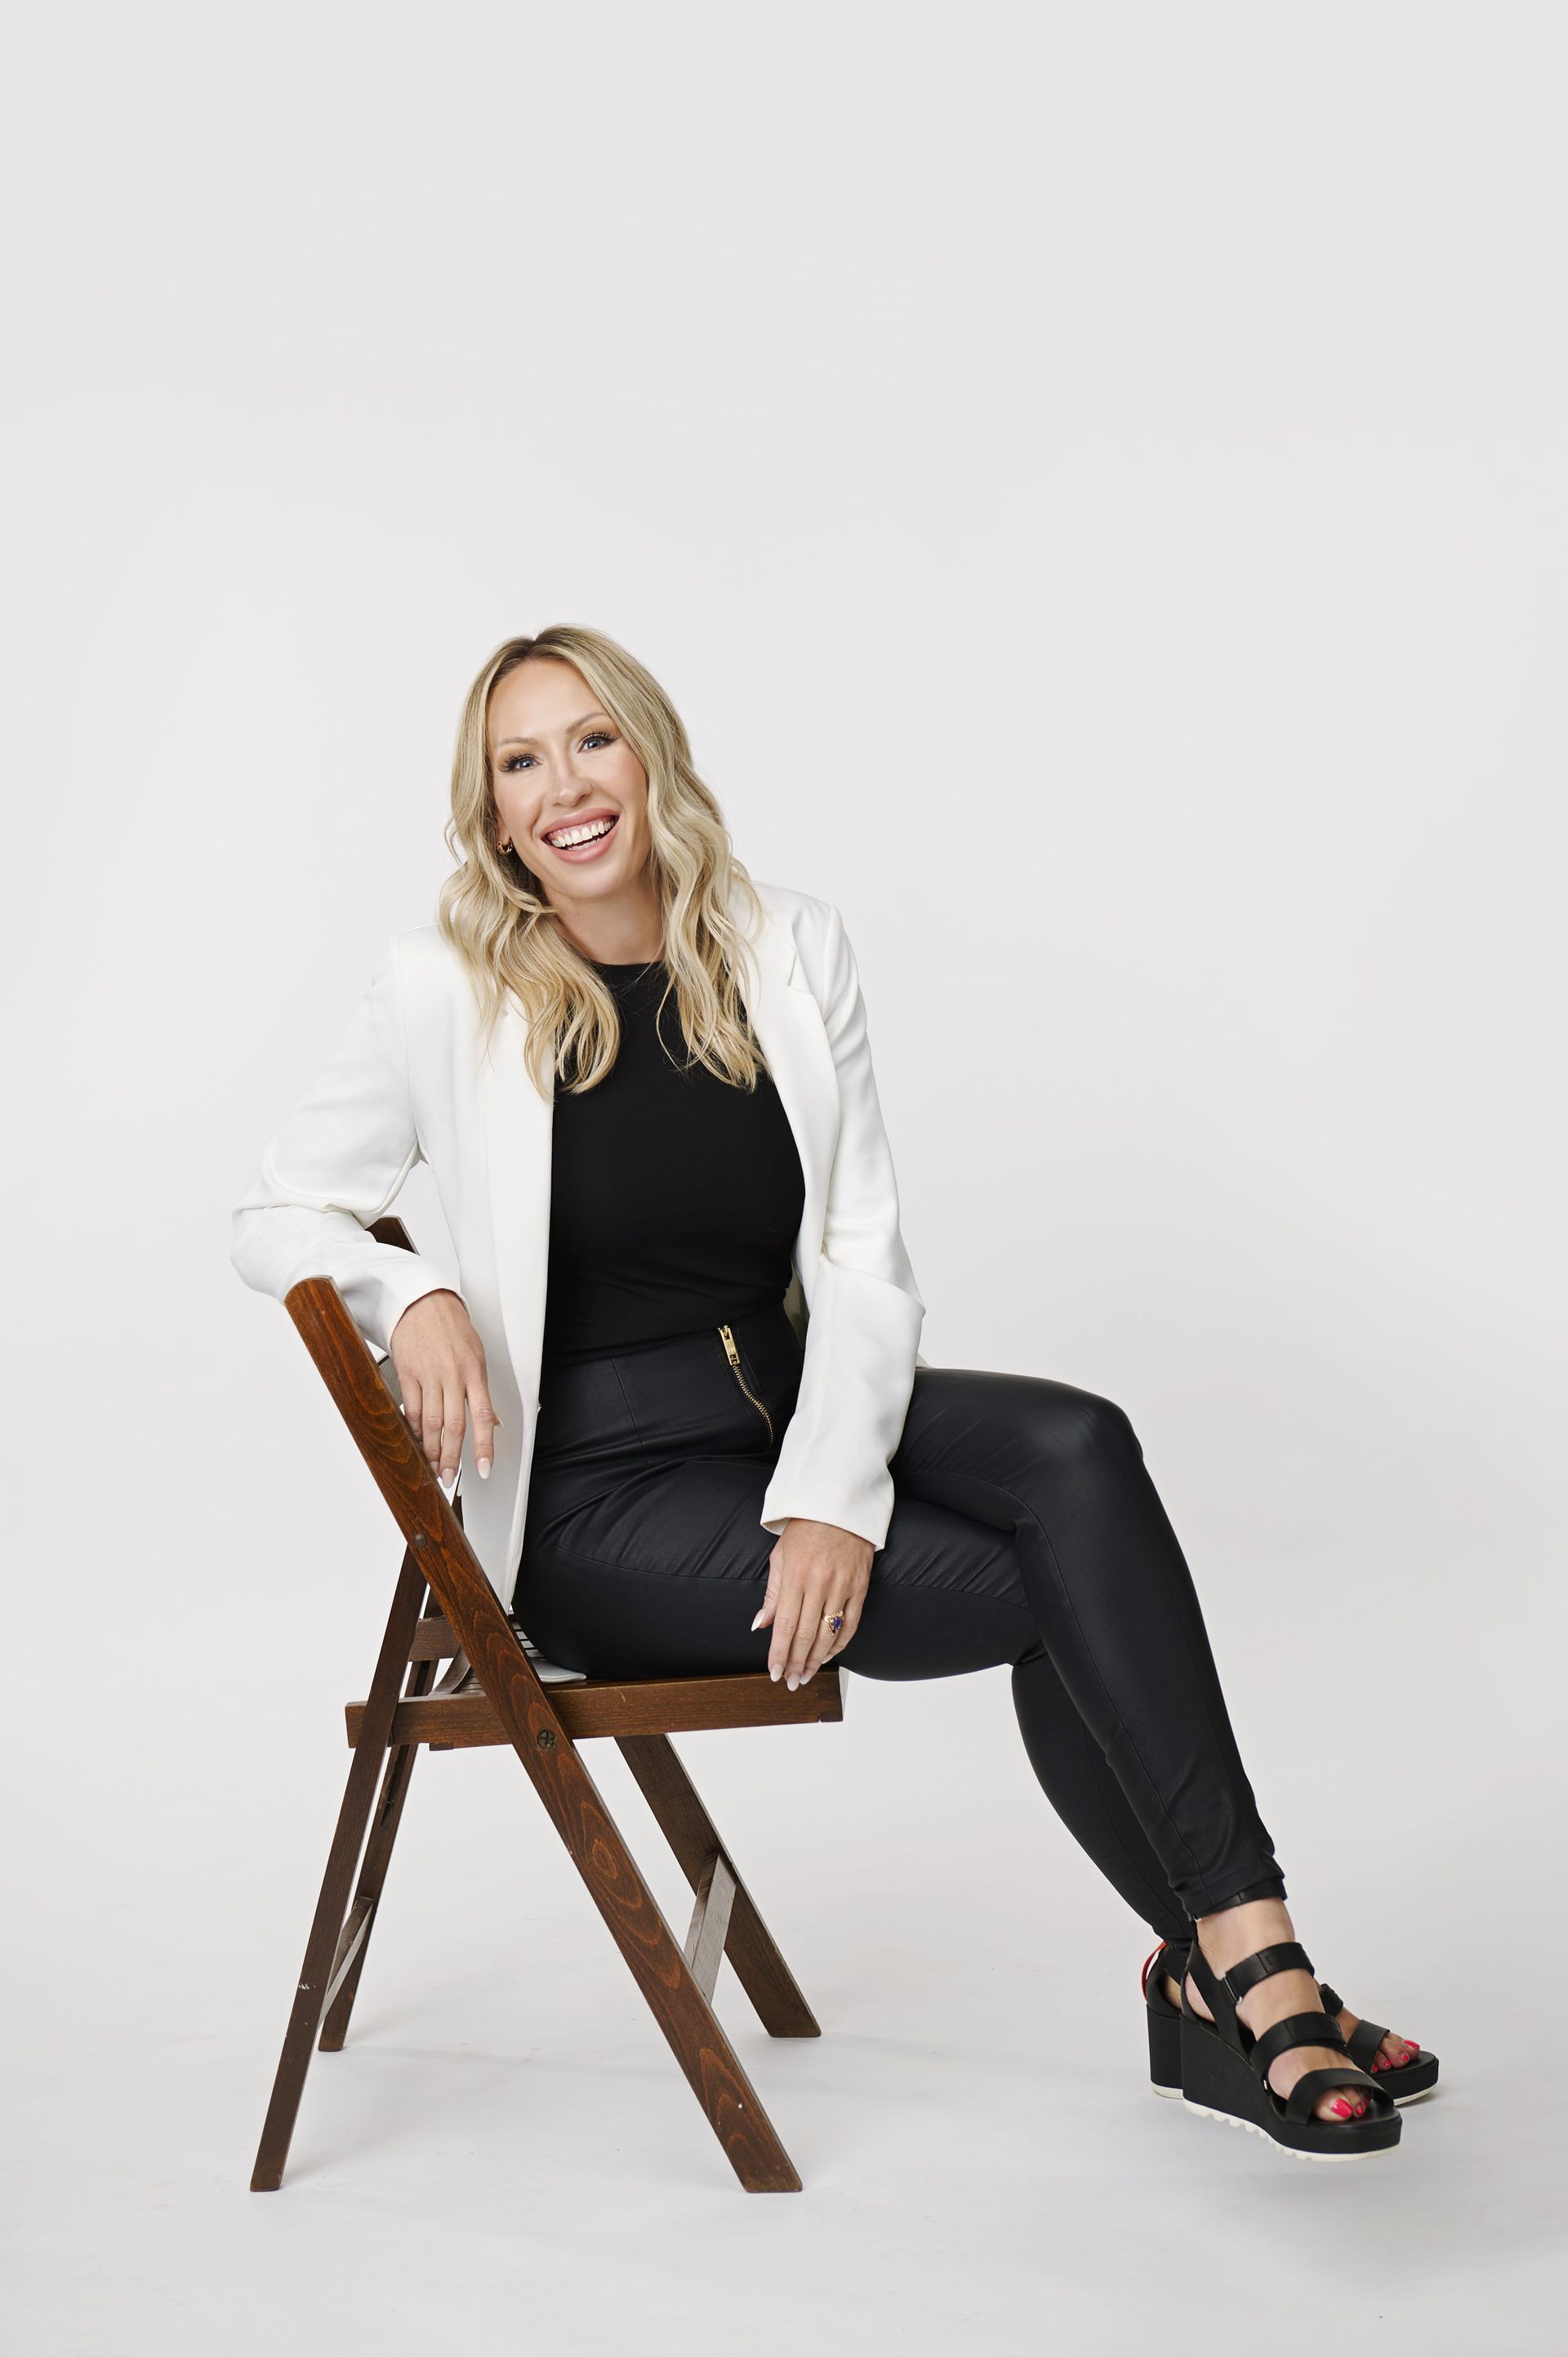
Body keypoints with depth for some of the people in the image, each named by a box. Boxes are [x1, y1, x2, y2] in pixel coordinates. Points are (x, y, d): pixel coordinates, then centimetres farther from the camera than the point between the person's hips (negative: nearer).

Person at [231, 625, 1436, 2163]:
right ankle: (1235, 1972, -9)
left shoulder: (789, 951, 2)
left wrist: (834, 1492, -17)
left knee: (1076, 1451, -26)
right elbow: (274, 1216, 3)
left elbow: (865, 1260, -2)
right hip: (596, 1495, -4)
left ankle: (1226, 1962, -20)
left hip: (787, 1411, 4)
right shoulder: (449, 992, -7)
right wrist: (413, 1297, -19)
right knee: (1065, 1589, -22)